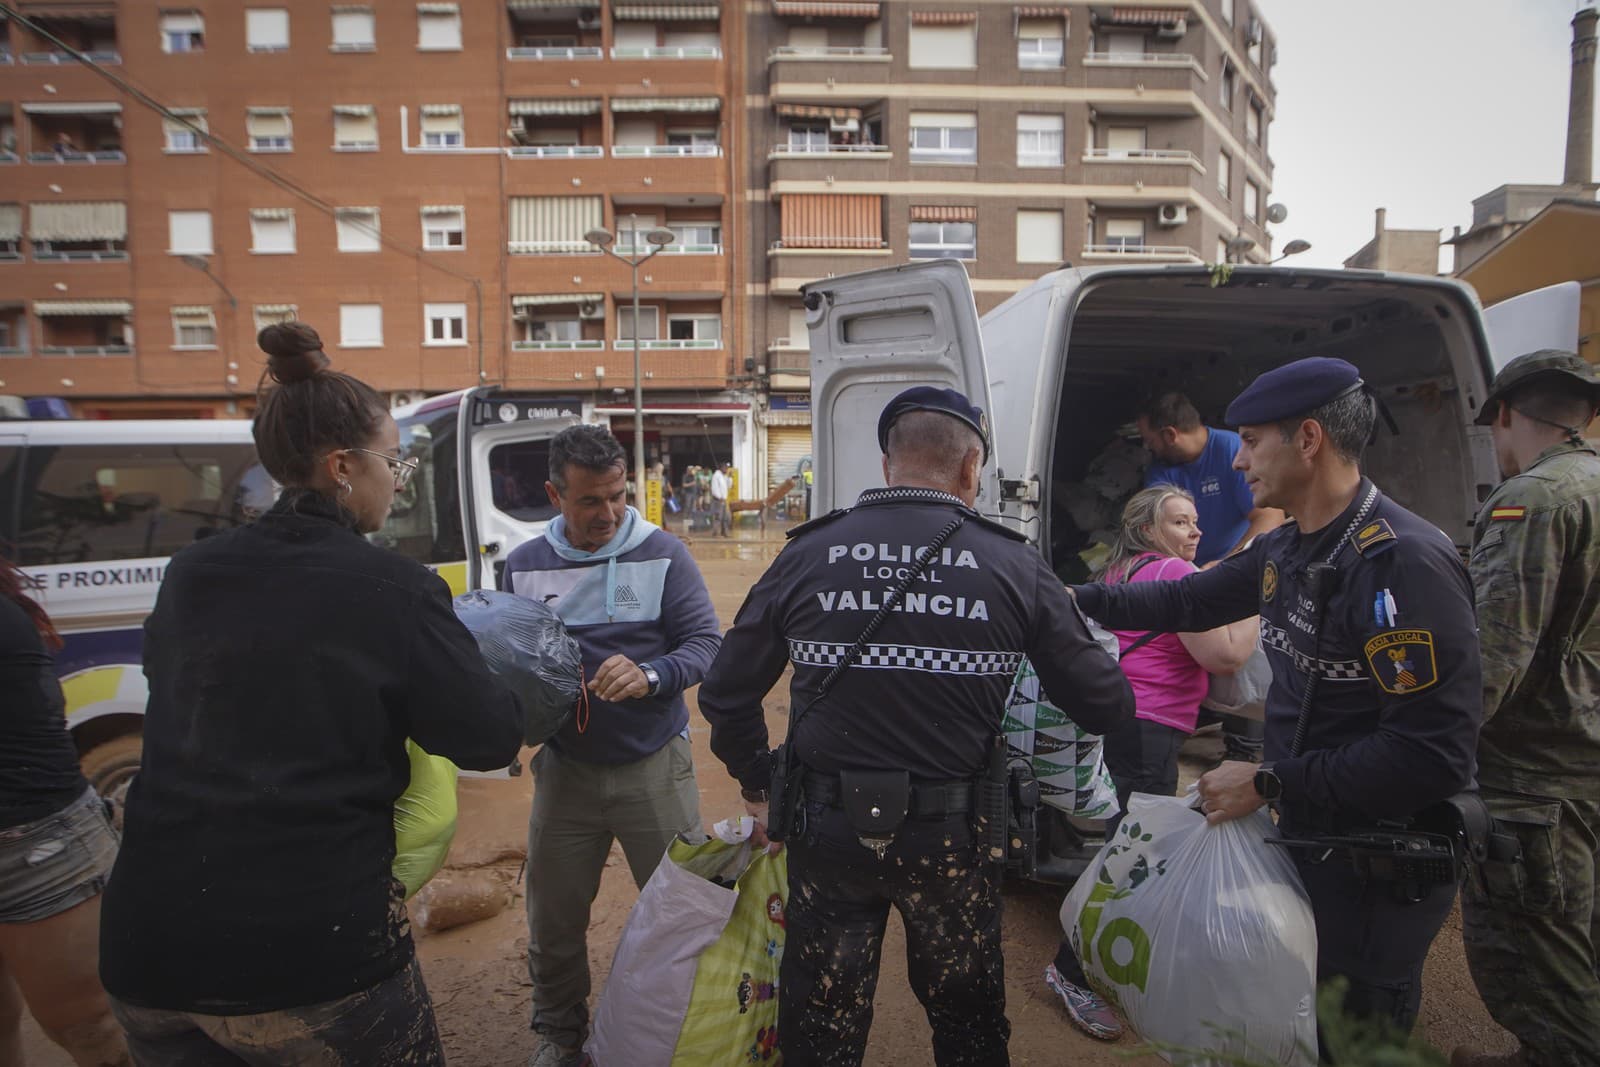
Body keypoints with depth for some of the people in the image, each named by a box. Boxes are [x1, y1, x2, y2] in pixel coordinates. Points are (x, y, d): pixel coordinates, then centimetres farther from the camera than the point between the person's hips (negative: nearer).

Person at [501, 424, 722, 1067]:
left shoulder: (662, 554, -7)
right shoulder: (524, 565, 3)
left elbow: (705, 643, -10)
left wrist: (650, 675, -29)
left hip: (654, 767, -2)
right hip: (564, 767, 3)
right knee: (554, 919, 16)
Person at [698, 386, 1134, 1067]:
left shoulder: (805, 556, -8)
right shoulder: (1014, 565, -11)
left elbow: (727, 695, -2)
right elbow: (1106, 706, -6)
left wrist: (759, 786, 13)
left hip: (826, 831, 1)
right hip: (953, 835, 0)